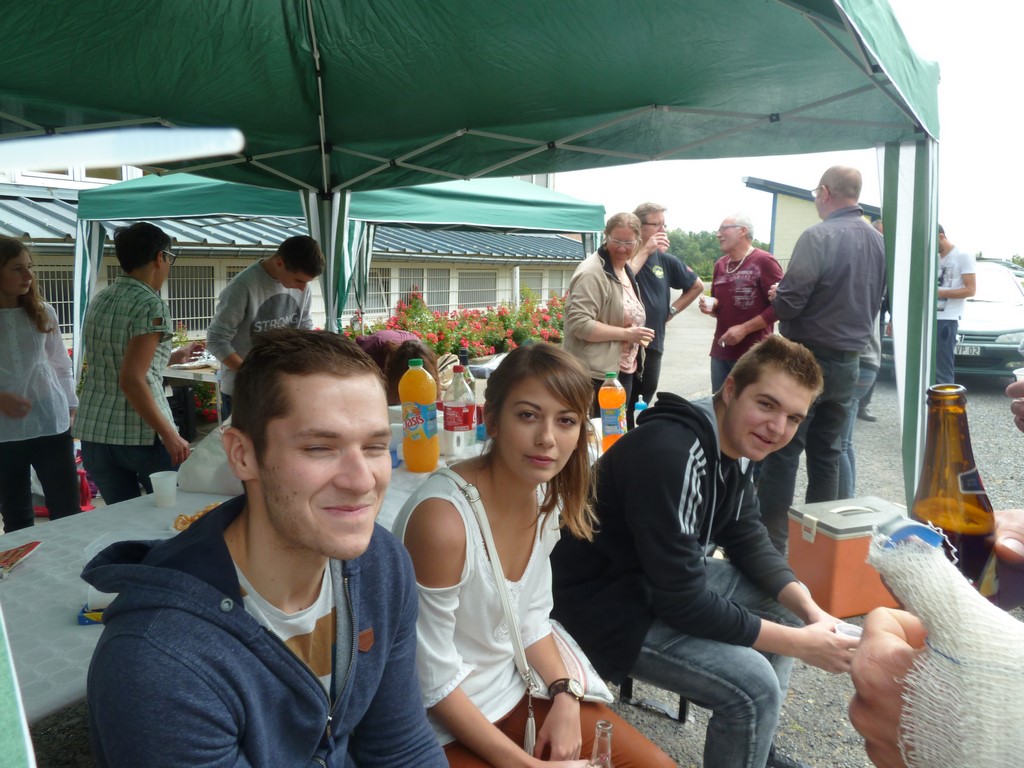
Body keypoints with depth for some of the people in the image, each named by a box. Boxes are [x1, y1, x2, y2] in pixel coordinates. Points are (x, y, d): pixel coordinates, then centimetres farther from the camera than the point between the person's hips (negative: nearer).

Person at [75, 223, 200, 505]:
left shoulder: (99, 301, 10)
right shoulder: (151, 305, -13)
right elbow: (131, 380, -21)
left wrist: (171, 357, 30)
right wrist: (170, 435, -18)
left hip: (93, 432, 7)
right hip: (141, 434, -7)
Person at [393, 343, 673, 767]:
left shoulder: (547, 496, -5)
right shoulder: (443, 518, -29)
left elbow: (532, 618, 7)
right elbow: (434, 684, -21)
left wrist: (565, 697, -7)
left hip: (513, 689, 7)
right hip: (443, 722, -7)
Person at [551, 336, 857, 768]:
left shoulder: (735, 440, -1)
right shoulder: (670, 454, -31)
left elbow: (747, 539, 9)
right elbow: (682, 602, -29)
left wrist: (809, 609, -7)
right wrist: (800, 644, -21)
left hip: (668, 577, 10)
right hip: (605, 604, -10)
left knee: (786, 603, 15)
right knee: (754, 683, -23)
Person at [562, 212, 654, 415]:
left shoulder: (625, 271, 14)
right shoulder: (592, 273, -16)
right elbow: (579, 324, -25)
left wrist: (637, 337, 15)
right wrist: (626, 334, -21)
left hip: (624, 372, 9)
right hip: (596, 375, -9)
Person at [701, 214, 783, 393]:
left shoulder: (764, 261, -8)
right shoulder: (720, 264, 14)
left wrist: (744, 329, -17)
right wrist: (710, 306, 3)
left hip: (753, 355, -7)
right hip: (720, 351, 7)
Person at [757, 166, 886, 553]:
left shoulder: (818, 237, -16)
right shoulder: (878, 242, 7)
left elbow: (788, 303, -19)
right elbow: (875, 302, 17)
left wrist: (777, 297, 2)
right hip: (848, 363, 7)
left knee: (782, 452, -1)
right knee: (827, 453, 14)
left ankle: (771, 545, 3)